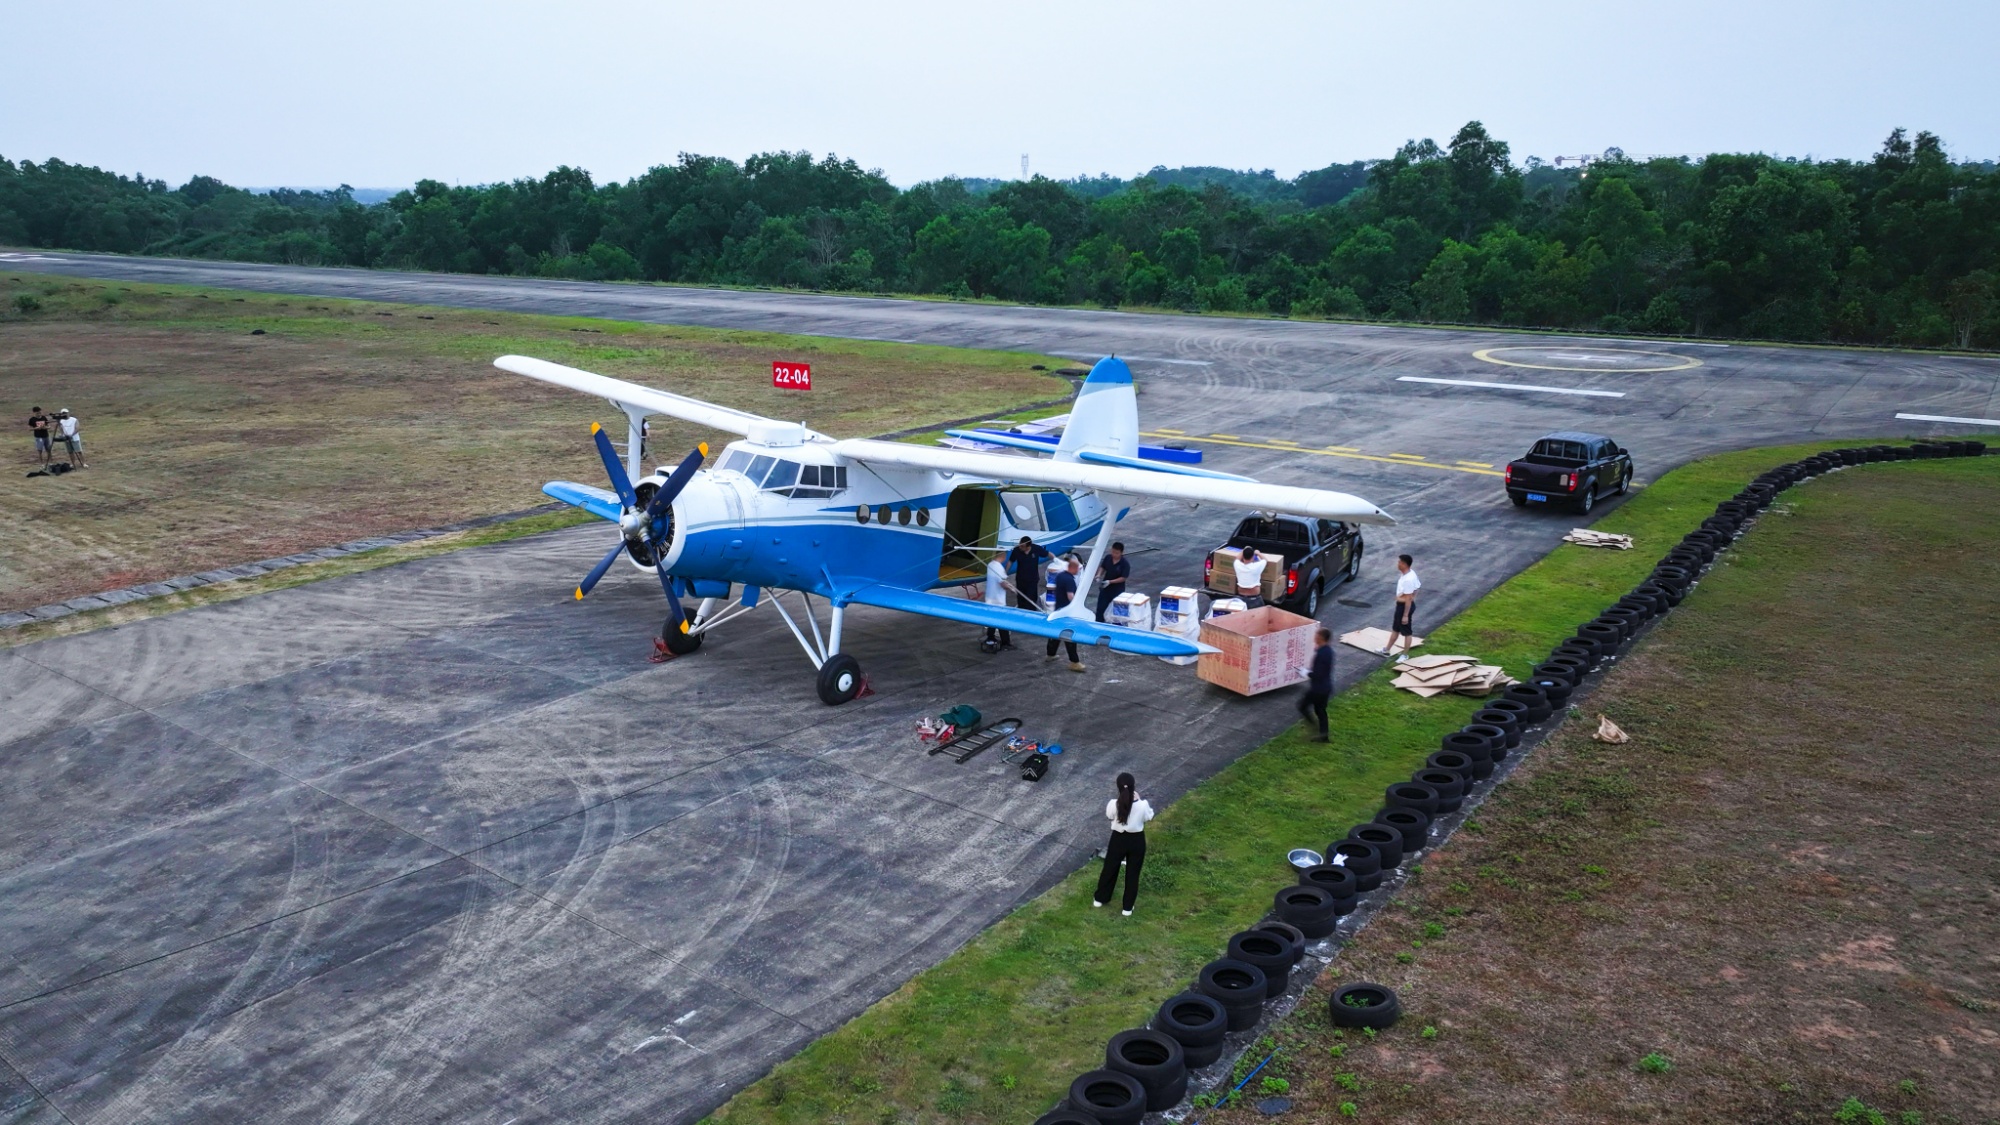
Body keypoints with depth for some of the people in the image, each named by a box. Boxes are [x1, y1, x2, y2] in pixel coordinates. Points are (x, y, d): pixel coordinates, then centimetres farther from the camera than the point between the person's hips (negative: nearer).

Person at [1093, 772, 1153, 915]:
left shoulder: (1114, 804, -25)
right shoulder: (1142, 805, -26)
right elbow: (1149, 816, -4)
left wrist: (1123, 797, 0)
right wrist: (1139, 799, -1)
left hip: (1118, 839, 1)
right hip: (1137, 840, 0)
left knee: (1110, 869, 23)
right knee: (1132, 873, 18)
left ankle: (1100, 898, 41)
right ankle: (1128, 907, 31)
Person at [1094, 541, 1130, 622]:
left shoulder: (1125, 564, -19)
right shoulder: (1108, 558, -4)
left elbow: (1123, 578, -20)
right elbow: (1102, 567, 9)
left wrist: (1110, 582, -28)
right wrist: (1099, 575, -12)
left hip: (1117, 591, -4)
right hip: (1105, 588, 5)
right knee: (1100, 608, 9)